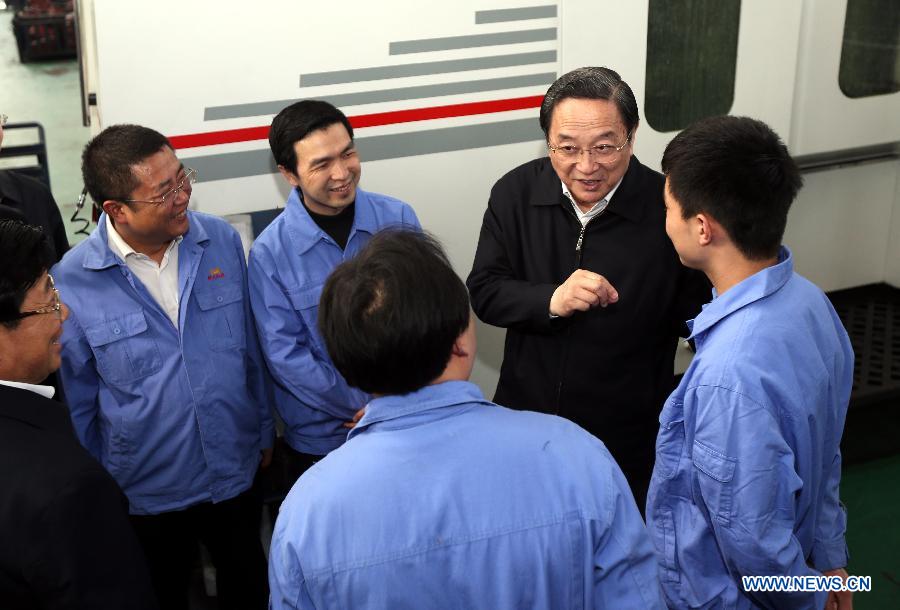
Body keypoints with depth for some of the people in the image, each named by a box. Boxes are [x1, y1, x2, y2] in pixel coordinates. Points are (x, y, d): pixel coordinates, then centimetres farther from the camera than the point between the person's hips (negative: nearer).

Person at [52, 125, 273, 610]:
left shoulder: (222, 242, -10)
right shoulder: (72, 280, -18)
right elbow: (77, 401, -6)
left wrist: (264, 430, 10)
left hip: (236, 475, 3)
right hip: (145, 494, -2)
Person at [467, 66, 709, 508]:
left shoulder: (668, 209, -19)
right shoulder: (515, 194, -9)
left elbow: (699, 317, -9)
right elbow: (483, 293, -6)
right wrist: (551, 301, -23)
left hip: (627, 437, -2)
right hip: (525, 422, 3)